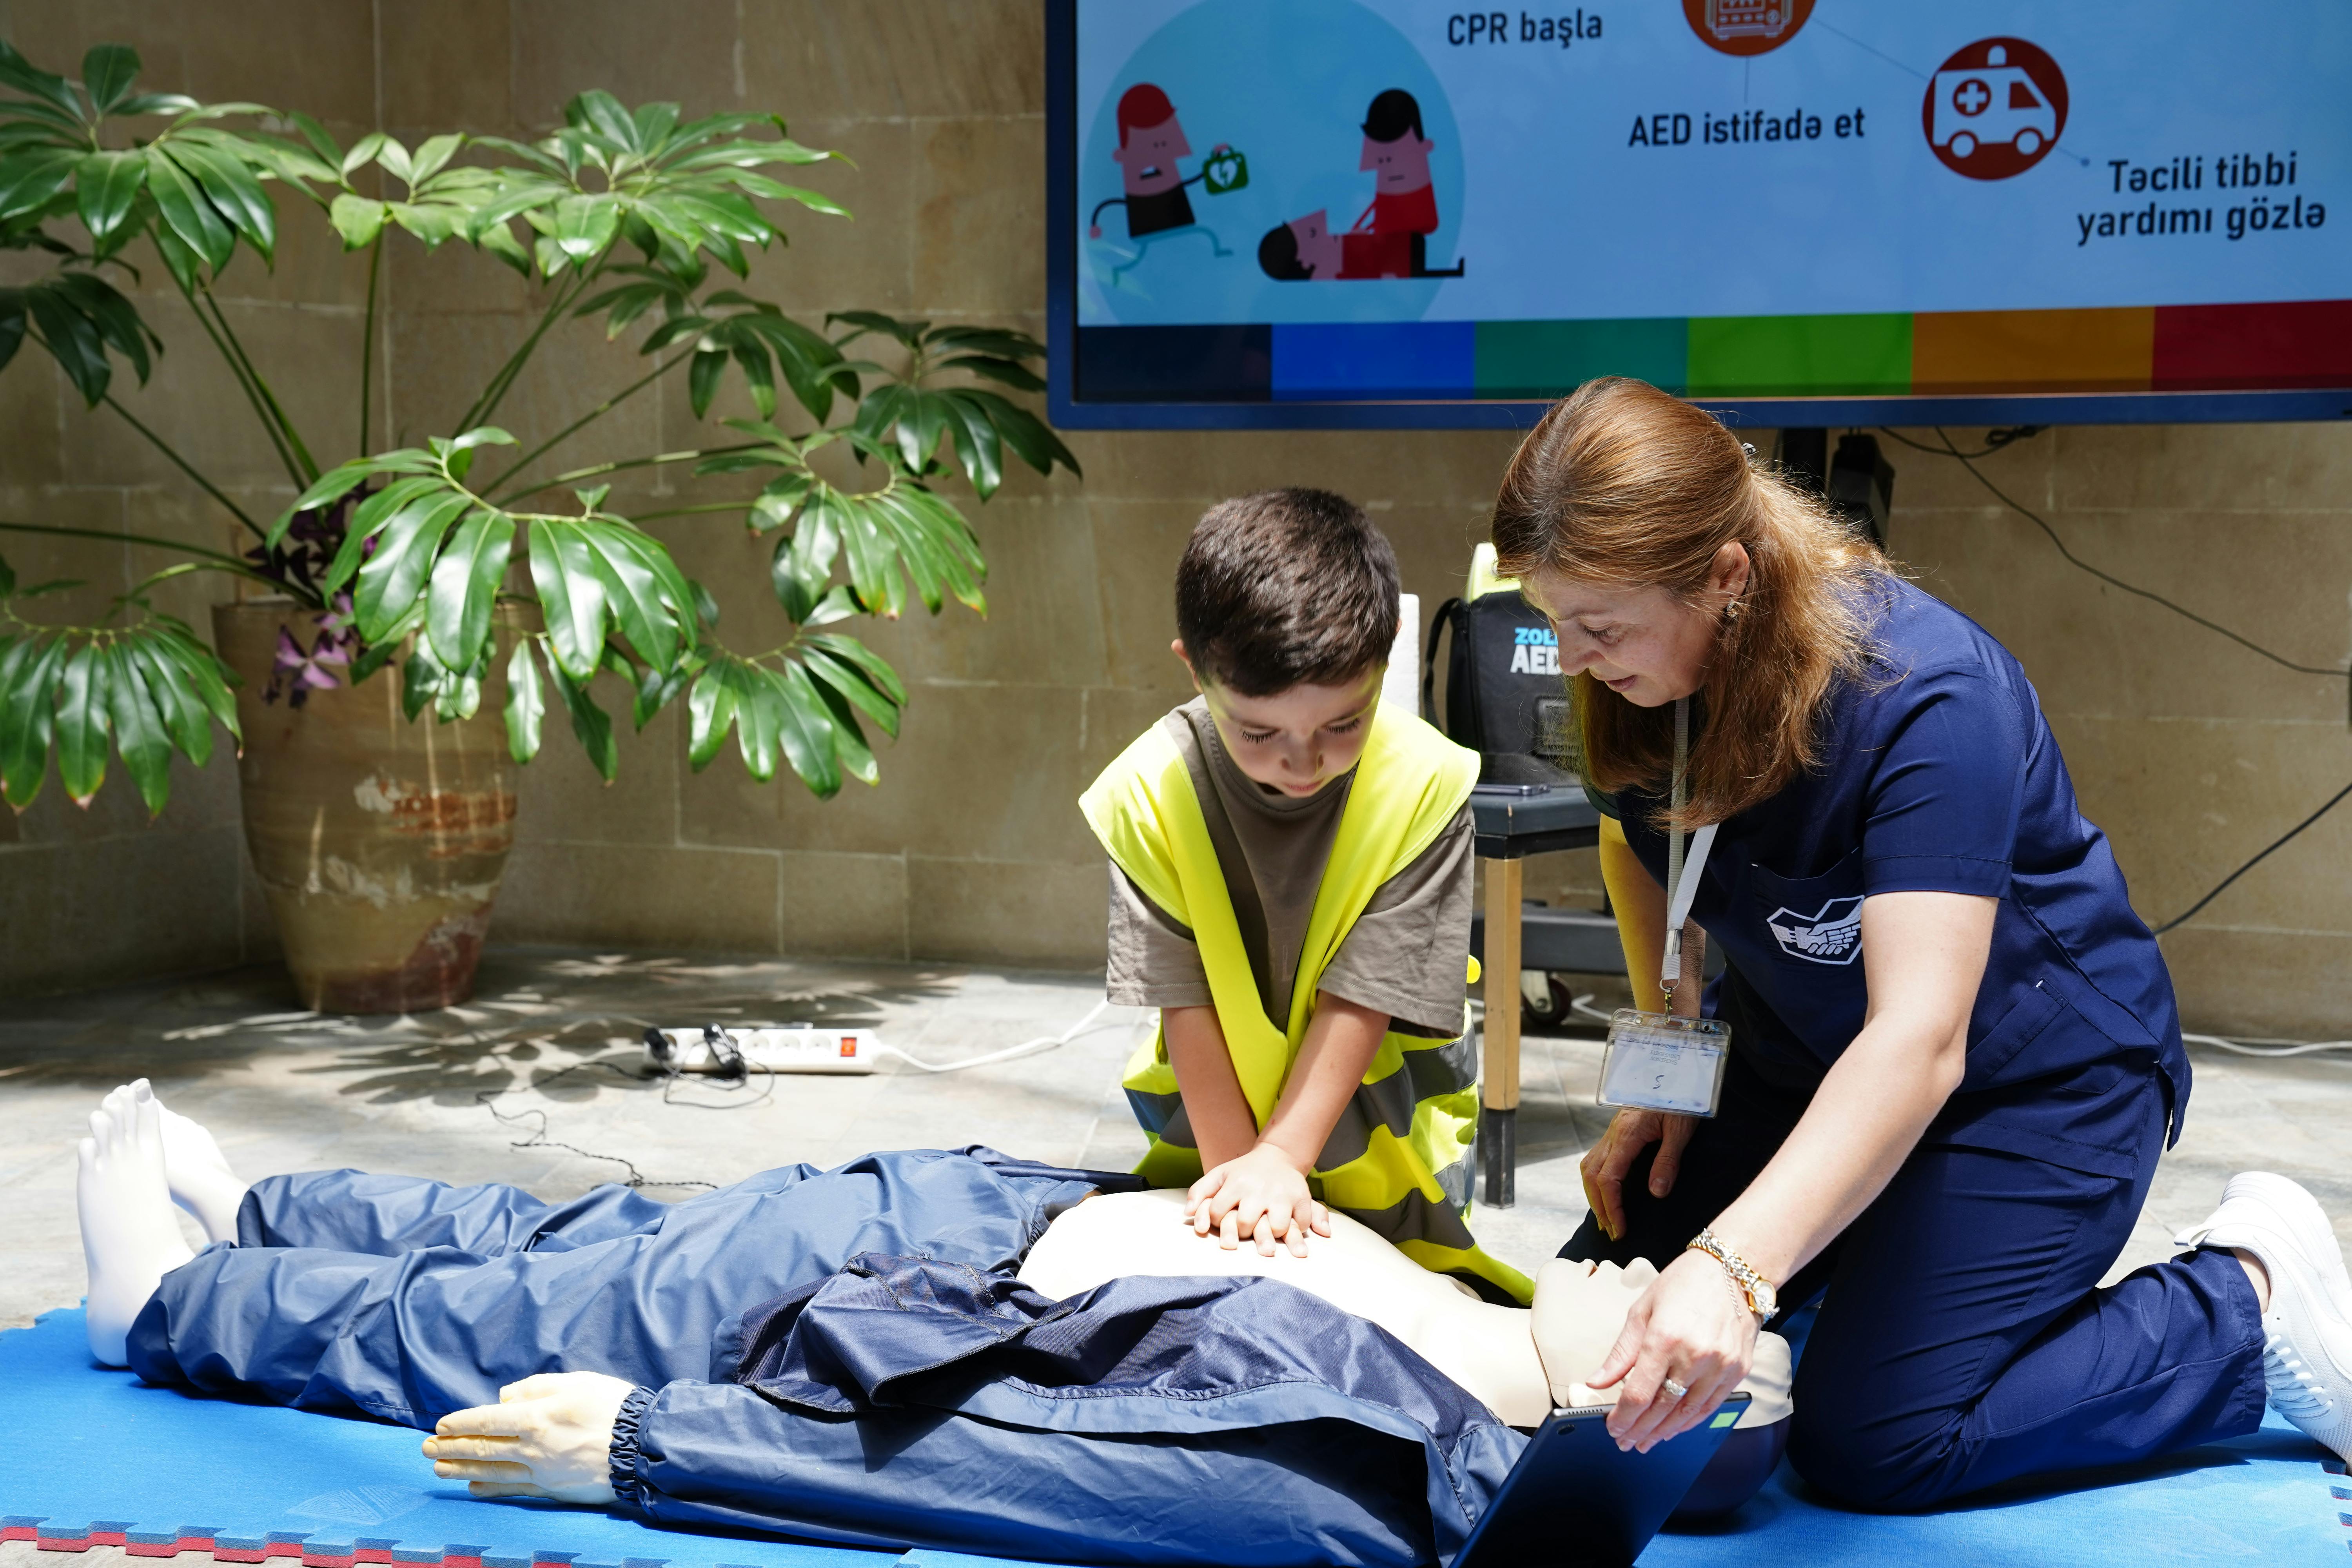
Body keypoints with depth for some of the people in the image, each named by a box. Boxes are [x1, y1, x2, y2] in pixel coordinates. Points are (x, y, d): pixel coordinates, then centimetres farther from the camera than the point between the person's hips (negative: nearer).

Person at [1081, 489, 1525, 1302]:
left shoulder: (1427, 784, -23)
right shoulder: (1147, 793, -22)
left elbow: (1363, 997, -22)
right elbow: (1184, 999, -18)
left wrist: (1283, 1156, -25)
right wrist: (1232, 1166, -22)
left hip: (1380, 1096, -1)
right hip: (1219, 1102, 1)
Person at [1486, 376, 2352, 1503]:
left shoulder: (1925, 698, -34)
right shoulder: (1635, 680, -13)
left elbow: (1920, 1039, -42)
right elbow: (1639, 848, 10)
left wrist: (1734, 1269, -53)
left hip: (2036, 1072, -7)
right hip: (1809, 1059, 7)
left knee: (1871, 1446, -17)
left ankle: (2252, 1300, 1)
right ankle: (1873, 1261, 22)